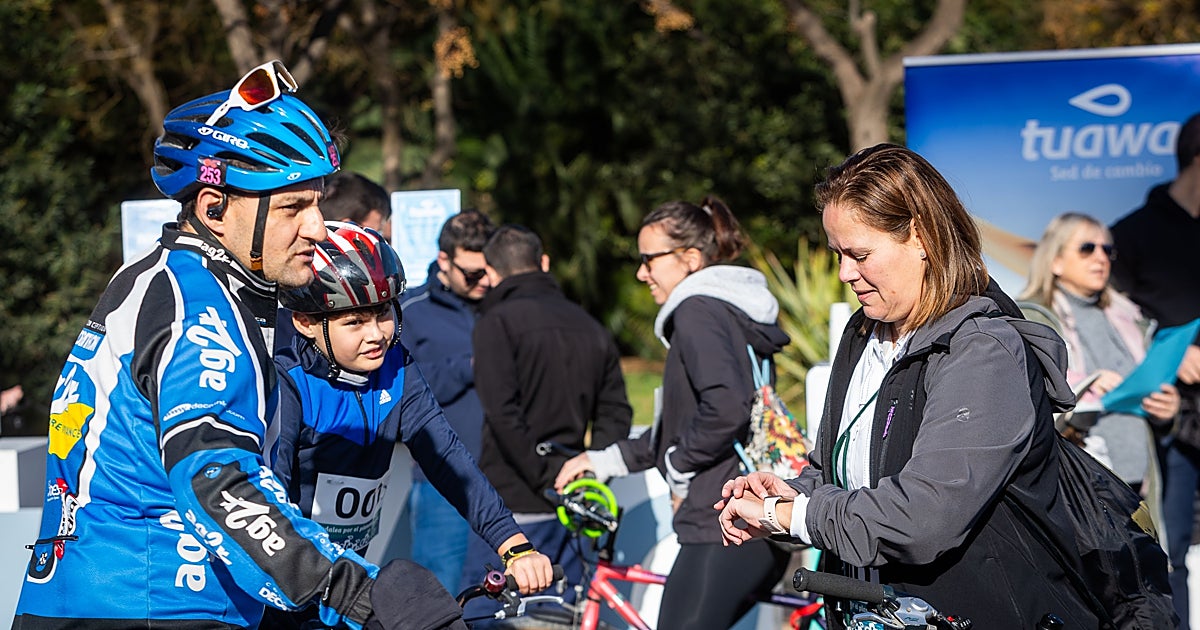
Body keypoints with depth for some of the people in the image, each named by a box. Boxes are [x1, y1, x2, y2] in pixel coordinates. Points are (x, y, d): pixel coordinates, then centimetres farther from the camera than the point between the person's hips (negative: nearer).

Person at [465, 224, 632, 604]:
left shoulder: (497, 322, -6)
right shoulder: (592, 328, 15)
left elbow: (503, 415, -18)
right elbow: (615, 415, 9)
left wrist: (548, 480, -13)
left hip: (512, 505, -6)